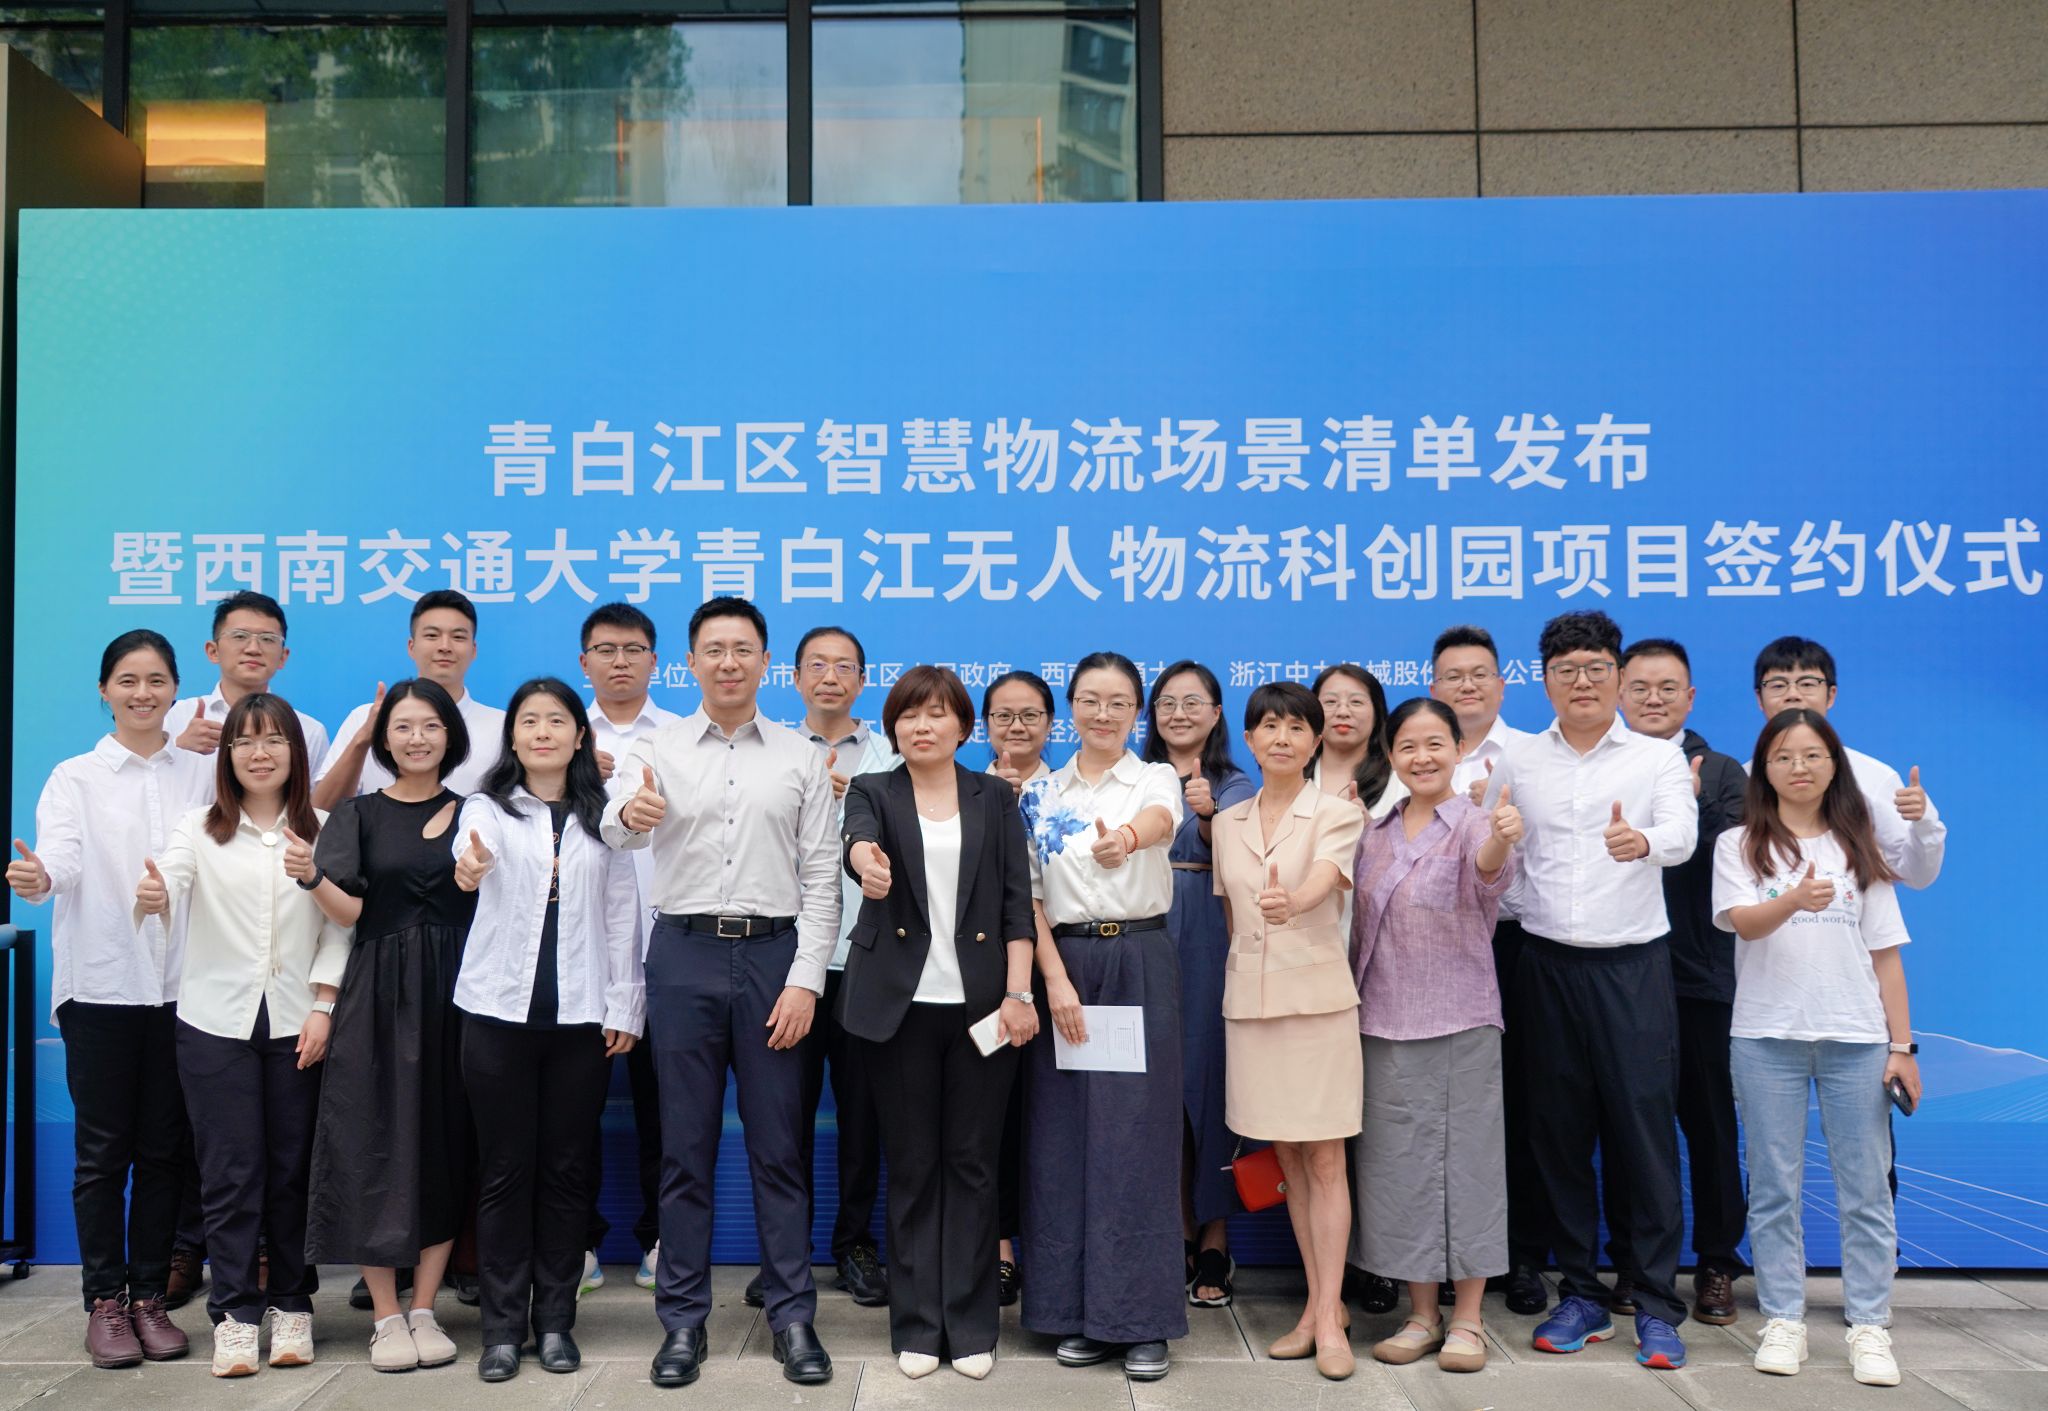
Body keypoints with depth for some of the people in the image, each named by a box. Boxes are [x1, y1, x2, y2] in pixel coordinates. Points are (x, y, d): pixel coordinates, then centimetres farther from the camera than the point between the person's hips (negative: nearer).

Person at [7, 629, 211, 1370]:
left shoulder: (203, 774, 8)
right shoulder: (76, 778, 3)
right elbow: (62, 856, -15)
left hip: (181, 984, 2)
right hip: (101, 984, -2)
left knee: (163, 1149, 8)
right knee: (103, 1150, 3)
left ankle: (150, 1296, 18)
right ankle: (104, 1302, 14)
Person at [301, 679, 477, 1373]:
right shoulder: (360, 813, 6)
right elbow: (350, 913, -3)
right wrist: (312, 877, -20)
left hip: (454, 996, 1)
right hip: (378, 996, -1)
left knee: (446, 1146, 3)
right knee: (375, 1145, -1)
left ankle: (424, 1310, 14)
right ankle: (386, 1316, 10)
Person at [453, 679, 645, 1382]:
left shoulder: (604, 816, 7)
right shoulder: (488, 808, 2)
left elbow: (621, 916, 6)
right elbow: (468, 849, -22)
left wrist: (624, 1007, 0)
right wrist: (469, 868, -46)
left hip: (582, 1014, 1)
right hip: (499, 1009, -1)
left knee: (566, 1168, 7)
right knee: (505, 1168, 3)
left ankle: (555, 1318, 18)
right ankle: (503, 1324, 13)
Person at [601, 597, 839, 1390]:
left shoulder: (801, 758, 5)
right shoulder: (657, 751, 4)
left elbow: (822, 876, 2)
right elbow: (615, 829, -15)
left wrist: (805, 978, -7)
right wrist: (629, 815, -40)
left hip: (774, 952, 0)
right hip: (685, 951, 0)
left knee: (778, 1146, 6)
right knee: (685, 1146, 7)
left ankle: (792, 1317, 16)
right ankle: (682, 1321, 18)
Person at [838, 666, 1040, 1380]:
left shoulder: (995, 799, 10)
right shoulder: (874, 791, 6)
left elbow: (1017, 900, 4)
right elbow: (858, 835, -18)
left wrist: (1018, 992, -7)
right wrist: (867, 861, -43)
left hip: (980, 1001, 1)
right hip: (901, 1002, 0)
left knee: (972, 1161, 5)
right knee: (911, 1165, 6)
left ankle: (971, 1324, 15)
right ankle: (917, 1324, 16)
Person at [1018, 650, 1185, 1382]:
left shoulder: (1156, 778, 1)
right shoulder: (1039, 794, 7)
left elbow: (1160, 819, -25)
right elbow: (1030, 894, 2)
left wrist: (1128, 837, -48)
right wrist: (1055, 978, -11)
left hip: (1140, 964, -2)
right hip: (1064, 965, 2)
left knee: (1139, 1137, -1)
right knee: (1064, 1139, 4)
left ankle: (1142, 1319, 9)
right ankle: (1080, 1312, 16)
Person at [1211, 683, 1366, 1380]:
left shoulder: (1337, 813, -4)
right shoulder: (1227, 823, 9)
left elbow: (1325, 878, -25)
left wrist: (1291, 903, -46)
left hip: (1318, 997, -4)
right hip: (1249, 1001, 4)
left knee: (1325, 1163, -1)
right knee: (1289, 1162, 11)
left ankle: (1328, 1318, 4)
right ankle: (1320, 1301, 21)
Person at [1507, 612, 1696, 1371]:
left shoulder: (1659, 757, 1)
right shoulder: (1519, 760, 9)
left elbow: (1681, 833, -17)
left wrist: (1642, 841, -38)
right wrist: (1515, 912, -3)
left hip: (1633, 964, -2)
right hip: (1548, 963, 3)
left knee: (1645, 1130, -3)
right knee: (1560, 1131, 7)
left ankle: (1656, 1305, 8)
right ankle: (1581, 1294, 20)